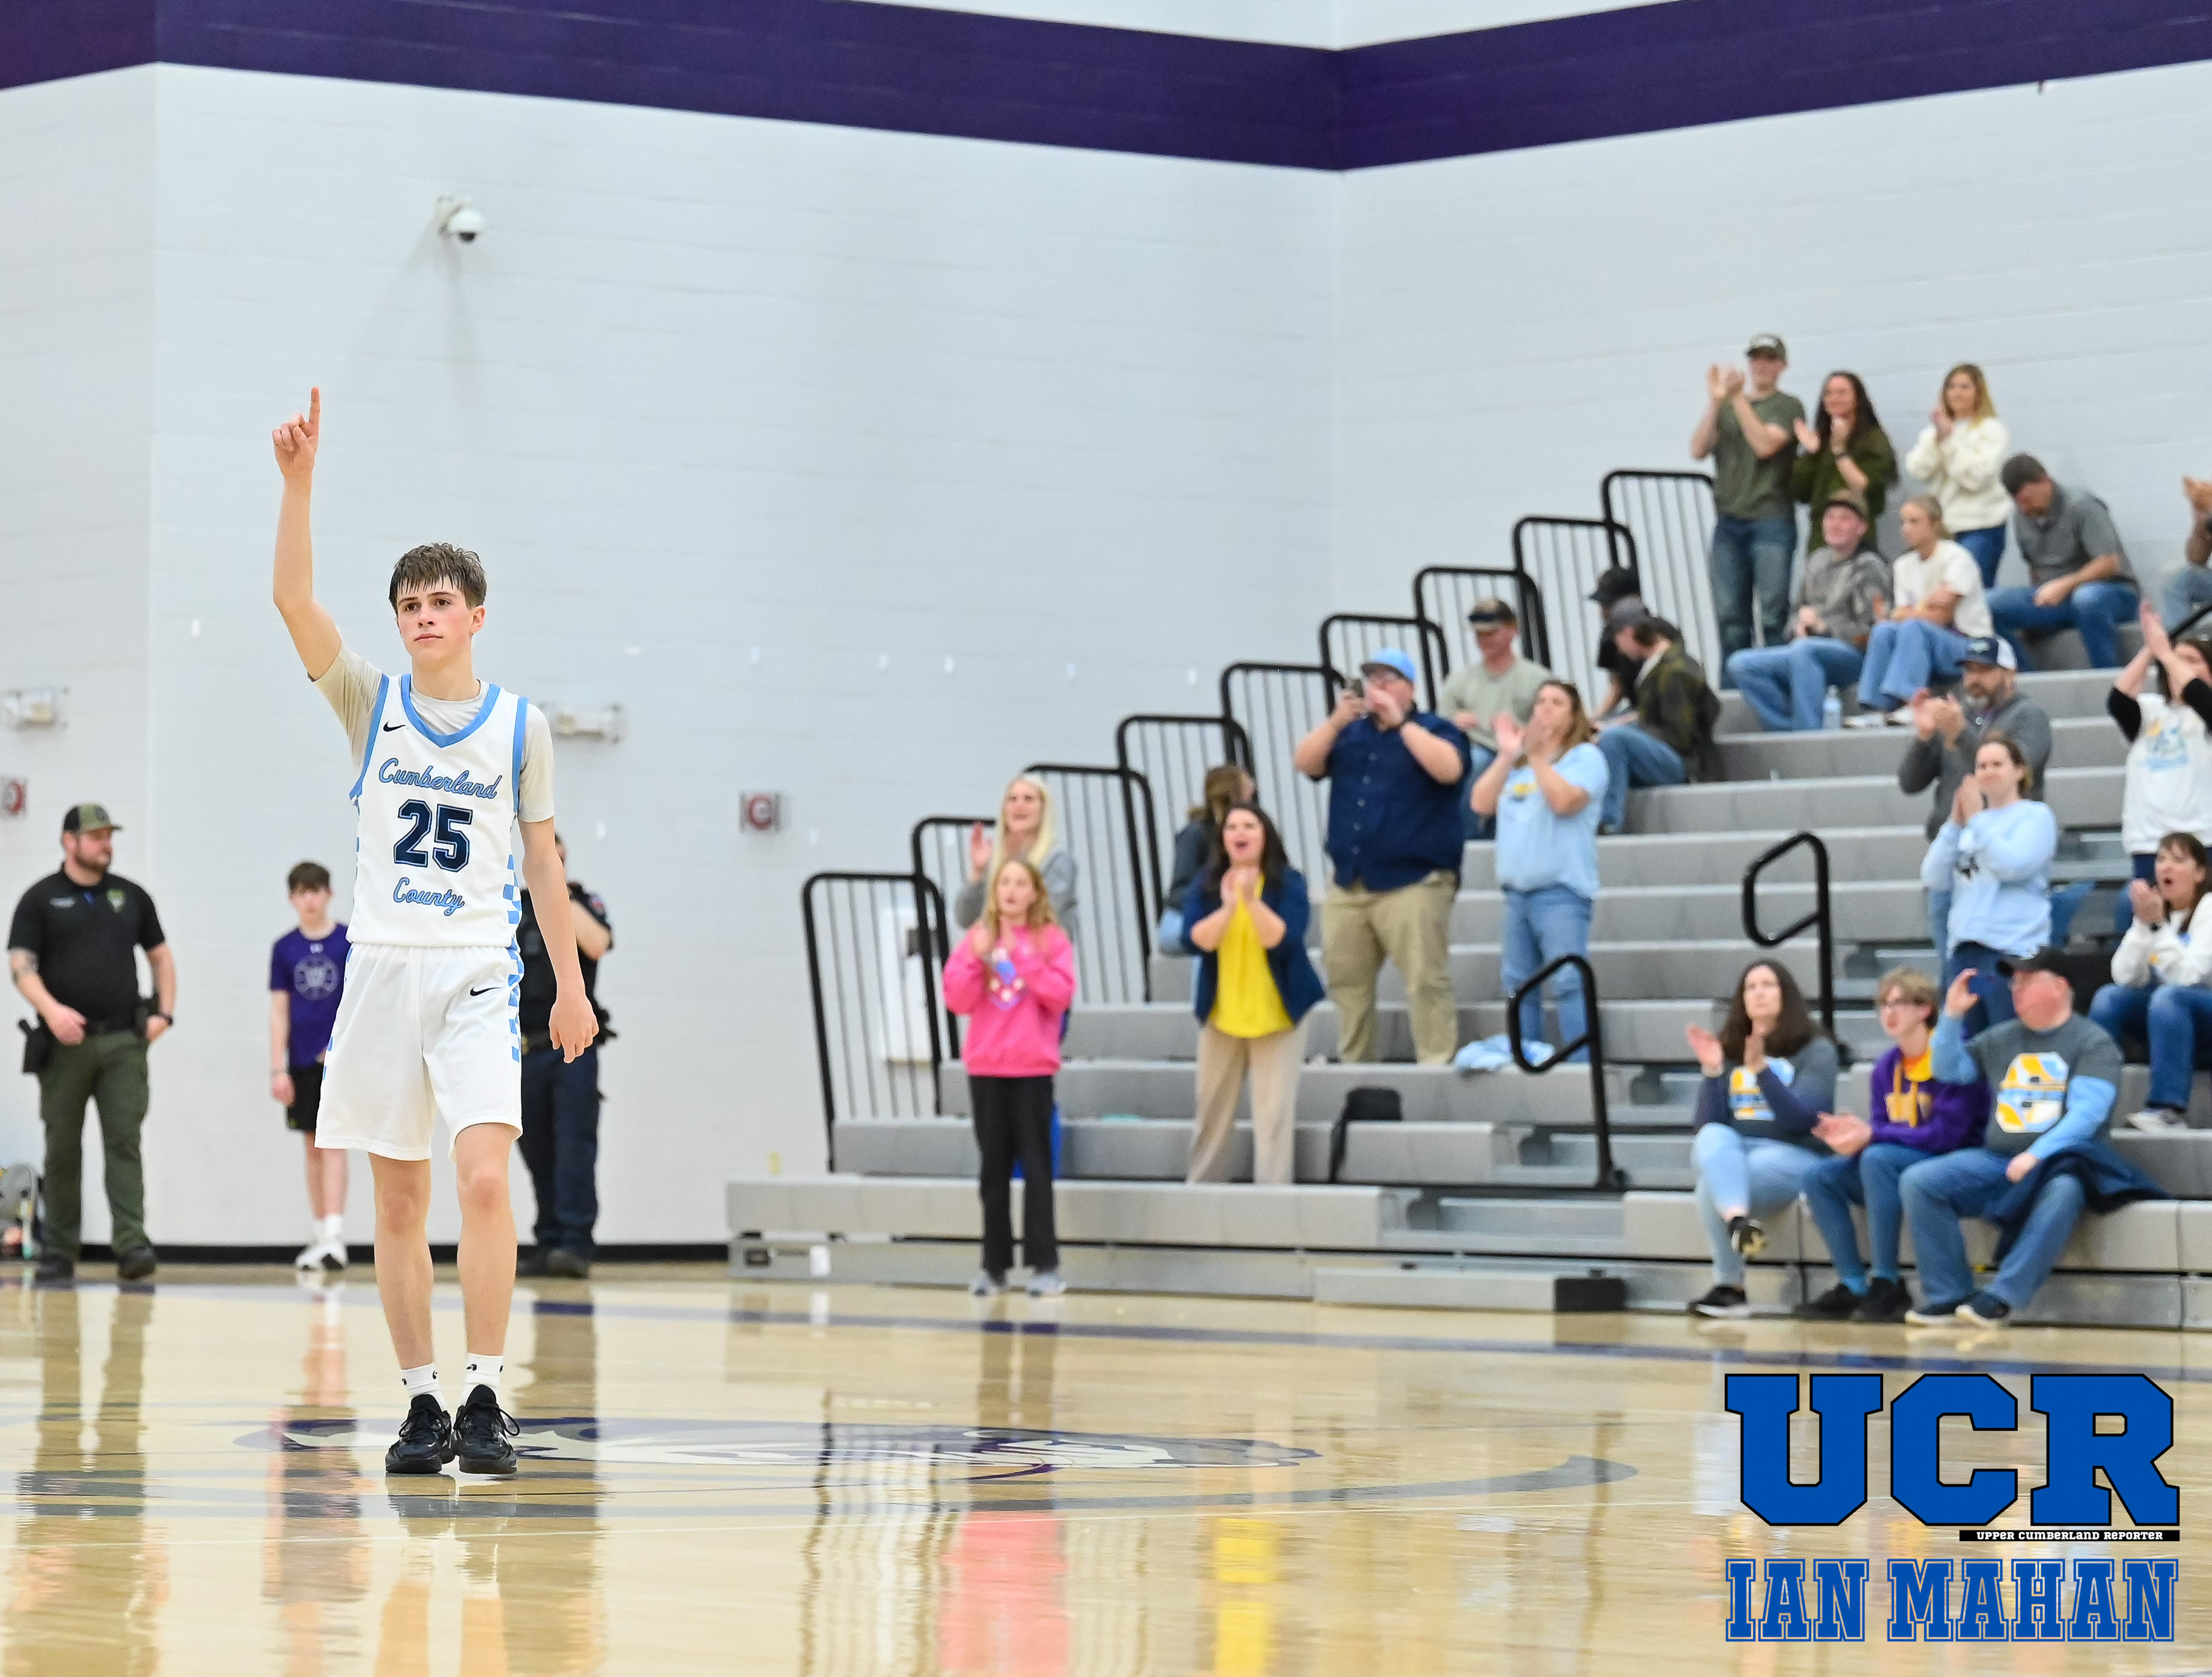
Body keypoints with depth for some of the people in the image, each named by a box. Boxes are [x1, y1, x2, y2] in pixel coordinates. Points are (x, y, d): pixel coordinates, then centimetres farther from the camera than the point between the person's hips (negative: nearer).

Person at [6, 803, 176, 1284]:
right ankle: (59, 1252, 11)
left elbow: (160, 956, 21)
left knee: (124, 1140, -9)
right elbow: (21, 965, -4)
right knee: (63, 1149, 4)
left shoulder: (131, 896, 13)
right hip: (66, 1042, -1)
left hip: (124, 1042, 1)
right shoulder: (41, 899, 4)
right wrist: (51, 1010, -20)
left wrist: (165, 1012, 7)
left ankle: (131, 1244, -17)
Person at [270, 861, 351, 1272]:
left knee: (333, 1140, -12)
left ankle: (334, 1235, -19)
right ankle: (322, 1235, 17)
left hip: (339, 1057, -3)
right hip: (302, 1061, 3)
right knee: (314, 1146, 9)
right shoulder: (285, 949, 6)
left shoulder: (350, 942, -1)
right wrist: (278, 1069, 2)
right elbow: (279, 1011, 6)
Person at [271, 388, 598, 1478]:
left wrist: (570, 981, 7)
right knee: (397, 1202, 4)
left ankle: (485, 1399, -13)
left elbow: (541, 857, 10)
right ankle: (420, 1405, 11)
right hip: (382, 968, 2)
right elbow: (293, 601, -8)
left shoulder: (520, 724, 5)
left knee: (484, 1176, -17)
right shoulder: (370, 703, 5)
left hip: (479, 975, -2)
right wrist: (298, 481, -20)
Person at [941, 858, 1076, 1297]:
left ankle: (1045, 1265, -3)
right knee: (994, 1168, 7)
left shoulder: (1052, 940, -1)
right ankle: (994, 1267, 10)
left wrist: (1023, 956, -19)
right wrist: (977, 959, -15)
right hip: (985, 1068, 3)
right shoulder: (975, 939, 6)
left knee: (1036, 1165, -4)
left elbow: (1060, 995, -12)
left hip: (1032, 1068, -3)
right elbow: (957, 1001, -1)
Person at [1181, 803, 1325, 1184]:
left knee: (1275, 1108, -7)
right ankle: (1202, 1187, 18)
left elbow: (1284, 940, -19)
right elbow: (1198, 939, -13)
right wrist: (1228, 906, -27)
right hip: (1222, 1011, 3)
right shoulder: (1205, 885, 1)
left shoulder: (1289, 883, -6)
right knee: (1212, 1106, 9)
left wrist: (1252, 900, -30)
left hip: (1277, 1011, -3)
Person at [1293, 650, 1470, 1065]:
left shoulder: (1434, 730, 3)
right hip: (1348, 884, 6)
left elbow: (1449, 769, -18)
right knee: (1346, 981, 9)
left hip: (1412, 883, -6)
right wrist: (1336, 722, -10)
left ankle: (1438, 1067, -9)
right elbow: (1306, 763, 5)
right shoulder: (1351, 732, 18)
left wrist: (1400, 722, -16)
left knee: (1426, 981, -11)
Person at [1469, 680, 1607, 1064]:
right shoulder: (1516, 761, 20)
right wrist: (1507, 755, -1)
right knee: (1518, 985, 9)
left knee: (1568, 983, -14)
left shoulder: (1586, 756, 1)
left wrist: (1537, 755, -14)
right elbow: (1482, 803, 6)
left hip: (1562, 891, -7)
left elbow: (1564, 801, -17)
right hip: (1517, 889, 7)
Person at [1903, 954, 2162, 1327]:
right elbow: (1947, 1070, 25)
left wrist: (2037, 1155, -25)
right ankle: (1950, 1298, -22)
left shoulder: (2093, 1042, 0)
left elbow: (2087, 1113, -12)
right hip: (1995, 1160, 6)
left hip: (2059, 1162, -6)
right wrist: (1952, 1015, 11)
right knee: (1919, 1182, -17)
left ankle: (2001, 1299, -42)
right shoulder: (2001, 1039, 19)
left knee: (2062, 1190, -41)